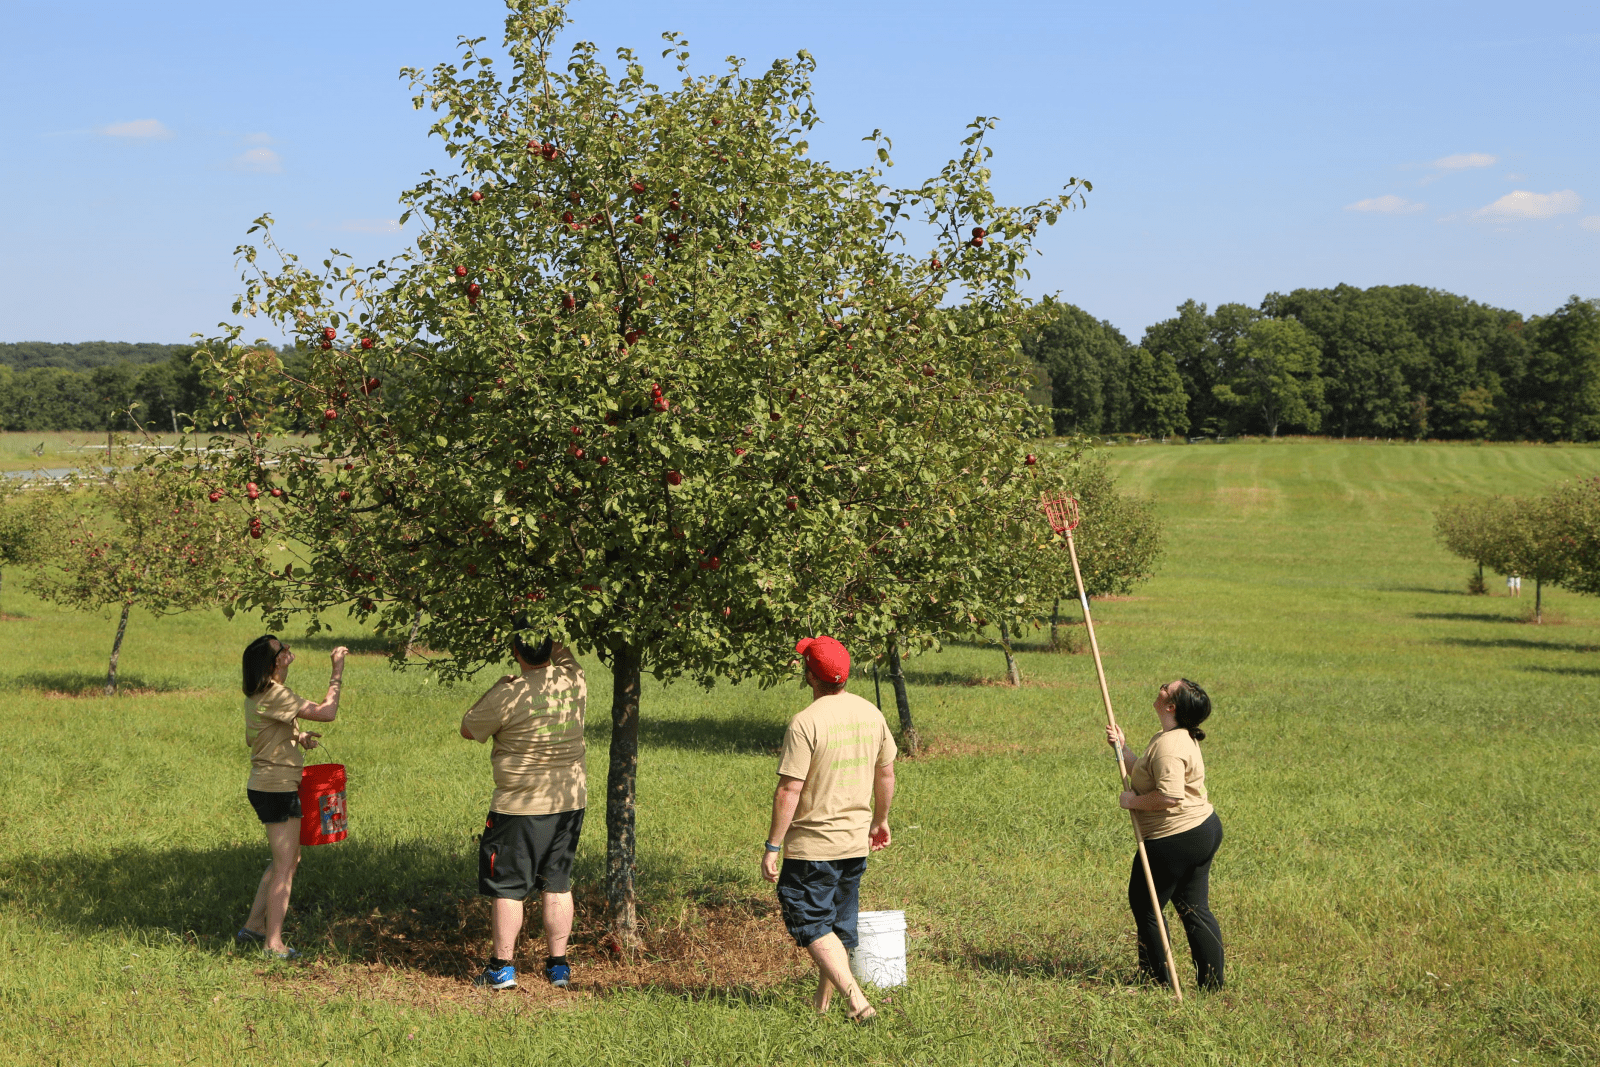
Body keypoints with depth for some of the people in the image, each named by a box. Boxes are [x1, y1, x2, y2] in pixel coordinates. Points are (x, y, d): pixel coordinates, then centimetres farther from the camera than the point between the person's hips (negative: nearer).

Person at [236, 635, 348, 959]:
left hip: (264, 785, 10)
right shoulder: (275, 695, -21)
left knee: (286, 860, 20)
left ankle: (253, 926, 24)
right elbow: (327, 712, -23)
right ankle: (273, 943, 0)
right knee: (285, 866, -3)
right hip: (277, 789, -10)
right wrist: (337, 671, -14)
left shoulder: (256, 695, 9)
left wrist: (297, 736, 11)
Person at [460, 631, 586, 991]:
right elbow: (562, 653, 21)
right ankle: (558, 964, 17)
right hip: (571, 800, 5)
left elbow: (468, 729, -2)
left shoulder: (508, 694, -18)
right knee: (557, 884, 13)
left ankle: (502, 966, 9)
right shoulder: (574, 681, -4)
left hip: (520, 806, -5)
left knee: (508, 887, 5)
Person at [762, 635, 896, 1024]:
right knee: (841, 924, 17)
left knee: (810, 923, 0)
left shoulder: (806, 722, -19)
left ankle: (857, 1000, -12)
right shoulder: (871, 714, 2)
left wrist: (772, 847, -14)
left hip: (812, 843, -7)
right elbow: (886, 774, 12)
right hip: (856, 840, 7)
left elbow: (789, 791, -20)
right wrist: (879, 820, 27)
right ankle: (822, 1002, 29)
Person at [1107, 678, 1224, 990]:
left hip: (1176, 840, -10)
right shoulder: (1182, 737, 12)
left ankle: (1157, 978, 17)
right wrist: (1121, 748, 8)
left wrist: (1134, 801, -18)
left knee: (1144, 906, 7)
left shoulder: (1168, 746, -23)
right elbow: (1143, 774, 19)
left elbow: (1170, 796, -32)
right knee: (1194, 909, 13)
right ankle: (1212, 981, 14)